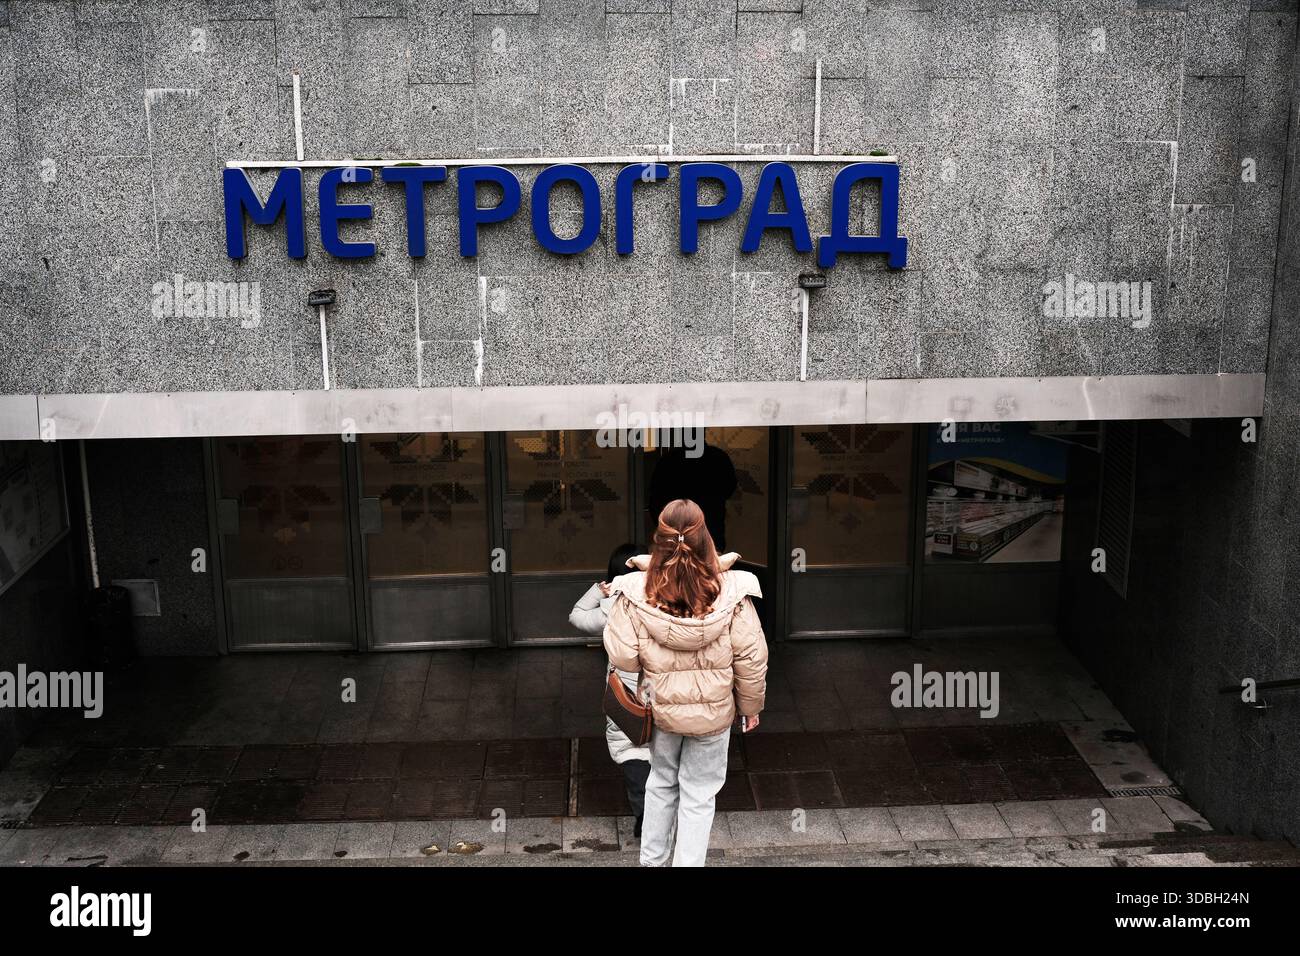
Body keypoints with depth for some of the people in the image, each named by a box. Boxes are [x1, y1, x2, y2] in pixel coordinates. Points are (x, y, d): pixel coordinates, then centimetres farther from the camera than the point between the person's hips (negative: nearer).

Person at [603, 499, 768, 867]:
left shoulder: (636, 592, -21)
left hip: (660, 709, 2)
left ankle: (652, 859, 40)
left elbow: (622, 656, -18)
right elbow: (752, 661, -13)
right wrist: (751, 707, 3)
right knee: (699, 795, 15)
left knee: (662, 782, 26)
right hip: (714, 713, -2)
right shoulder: (732, 592, -21)